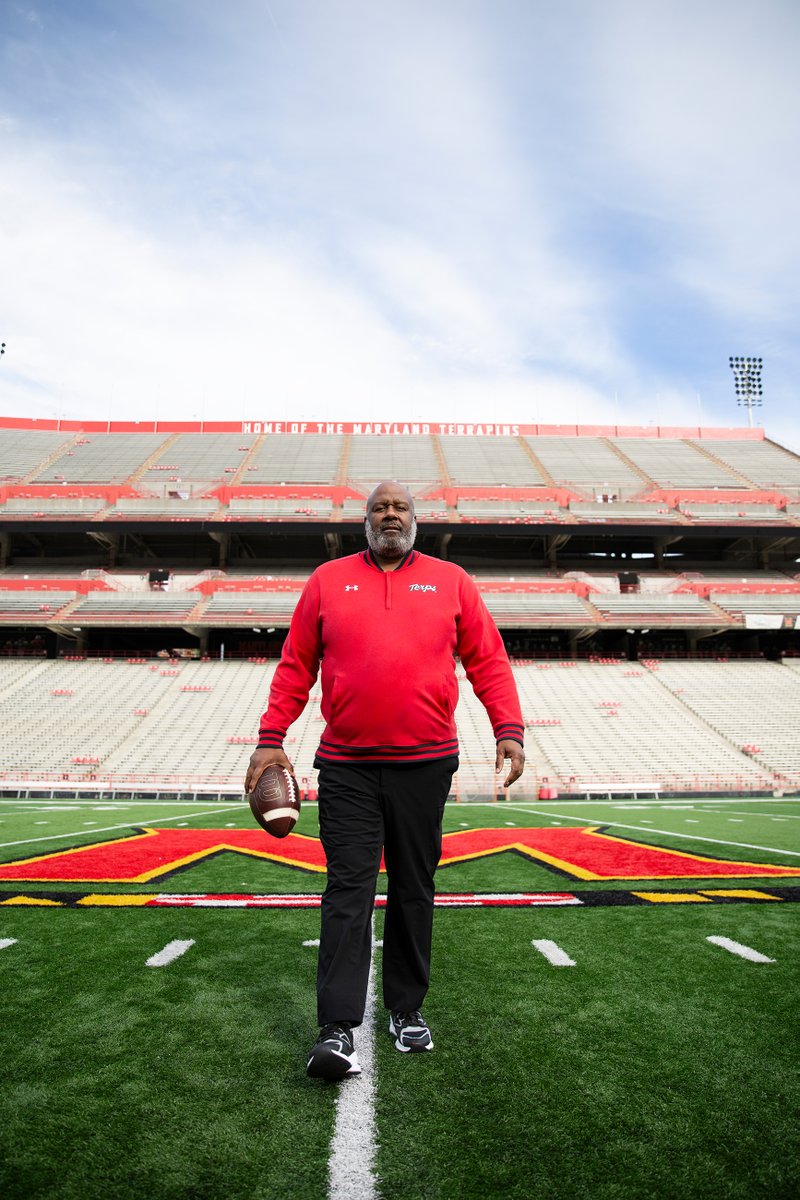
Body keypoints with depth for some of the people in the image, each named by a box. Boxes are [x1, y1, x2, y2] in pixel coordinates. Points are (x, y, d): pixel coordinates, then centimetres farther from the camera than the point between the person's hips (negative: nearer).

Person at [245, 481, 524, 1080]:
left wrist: (509, 728, -7)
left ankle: (408, 1010, 29)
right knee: (348, 889, -2)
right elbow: (295, 667, 8)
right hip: (346, 767, 0)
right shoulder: (328, 580, 8)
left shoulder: (451, 581, 8)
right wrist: (271, 738, 1)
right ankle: (338, 1029, 5)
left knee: (414, 889, 12)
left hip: (426, 763, 1)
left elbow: (488, 660, 5)